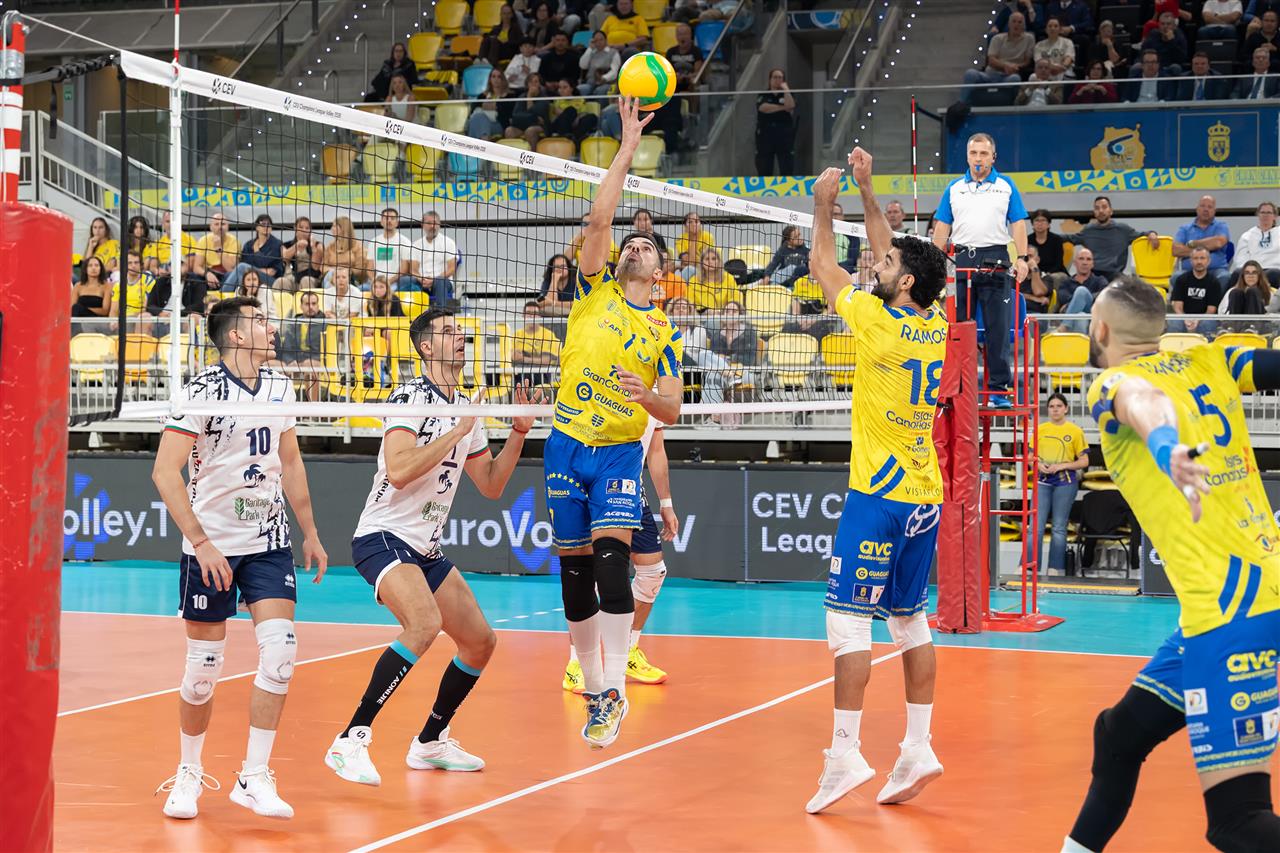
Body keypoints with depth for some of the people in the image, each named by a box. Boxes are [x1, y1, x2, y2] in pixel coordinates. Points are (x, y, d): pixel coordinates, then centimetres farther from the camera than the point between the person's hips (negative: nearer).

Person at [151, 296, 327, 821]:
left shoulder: (279, 388, 5)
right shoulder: (202, 390, -13)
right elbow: (165, 473, -17)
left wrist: (310, 533, 16)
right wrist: (201, 542, -22)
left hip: (268, 541, 5)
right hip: (211, 546, -5)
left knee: (280, 649, -10)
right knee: (204, 668, 0)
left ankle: (254, 778, -3)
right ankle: (189, 773, 22)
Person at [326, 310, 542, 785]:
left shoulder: (466, 409, 13)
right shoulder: (410, 397, -13)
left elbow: (491, 485, 19)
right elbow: (399, 470, -27)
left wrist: (519, 432, 7)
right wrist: (458, 431, -22)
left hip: (427, 549, 9)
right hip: (383, 537, -9)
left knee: (480, 642, 9)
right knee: (425, 622, -32)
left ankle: (431, 744, 26)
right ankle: (351, 741, -29)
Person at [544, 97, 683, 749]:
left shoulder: (664, 334, 8)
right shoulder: (595, 291, 9)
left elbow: (672, 412, 3)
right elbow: (599, 218, -4)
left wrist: (647, 397, -20)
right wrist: (627, 149, -6)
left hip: (620, 450, -2)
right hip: (567, 444, 2)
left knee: (612, 559, -19)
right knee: (574, 571, 4)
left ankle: (613, 690, -18)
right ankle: (595, 686, 17)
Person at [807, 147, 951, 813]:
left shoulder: (878, 321, -12)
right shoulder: (935, 325, 6)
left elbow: (823, 266, 3)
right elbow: (890, 253, 21)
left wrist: (824, 206, 15)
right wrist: (866, 191, 24)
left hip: (878, 493, -7)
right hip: (925, 496, 7)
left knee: (848, 619, -6)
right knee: (910, 619, 12)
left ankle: (845, 754, -10)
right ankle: (918, 748, 11)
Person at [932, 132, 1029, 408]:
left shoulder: (1006, 186, 9)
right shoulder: (954, 188, 14)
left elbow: (1018, 224, 4)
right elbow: (942, 227, 13)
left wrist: (1022, 258, -7)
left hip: (995, 259, -2)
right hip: (961, 259, 2)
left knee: (998, 328, -4)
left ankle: (999, 388, -1)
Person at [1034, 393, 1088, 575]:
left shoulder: (1075, 431, -1)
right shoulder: (1040, 429, 7)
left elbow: (1084, 461, -1)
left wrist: (1061, 466, -12)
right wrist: (1038, 464, -9)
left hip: (1065, 482, -2)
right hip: (1043, 481, 2)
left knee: (1059, 528, 3)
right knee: (1036, 526, -3)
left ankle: (1056, 569, 8)